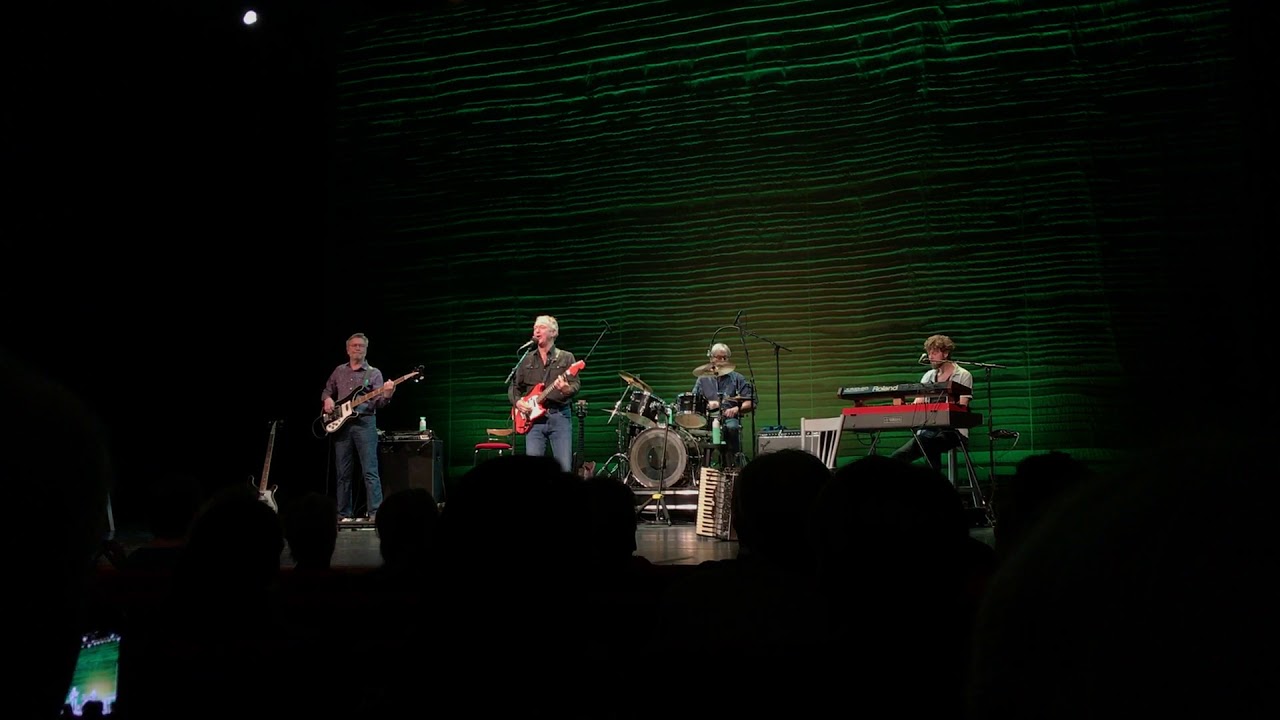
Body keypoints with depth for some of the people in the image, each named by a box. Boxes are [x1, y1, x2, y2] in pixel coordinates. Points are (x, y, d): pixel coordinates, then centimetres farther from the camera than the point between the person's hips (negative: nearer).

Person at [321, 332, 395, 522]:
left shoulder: (374, 373, 4)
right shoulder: (339, 371, 15)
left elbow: (378, 402, -4)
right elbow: (326, 391, 26)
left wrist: (386, 395, -26)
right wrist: (327, 400, 3)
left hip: (364, 423, -4)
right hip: (340, 424, 4)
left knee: (370, 471, -10)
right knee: (343, 473, 6)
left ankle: (375, 513, -14)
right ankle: (344, 514, 12)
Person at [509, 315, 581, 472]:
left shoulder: (566, 357, 7)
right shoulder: (527, 360, 16)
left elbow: (576, 384, -2)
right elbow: (514, 386, 18)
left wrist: (567, 389, -25)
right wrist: (517, 401, -2)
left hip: (560, 416, -2)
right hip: (533, 418, 2)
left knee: (564, 468, -10)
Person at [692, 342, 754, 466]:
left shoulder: (737, 378, 14)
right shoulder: (703, 379, 20)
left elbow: (750, 403, 6)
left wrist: (737, 409, -14)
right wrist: (706, 404, -7)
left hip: (729, 418, -1)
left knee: (731, 428, -37)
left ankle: (732, 465, -30)